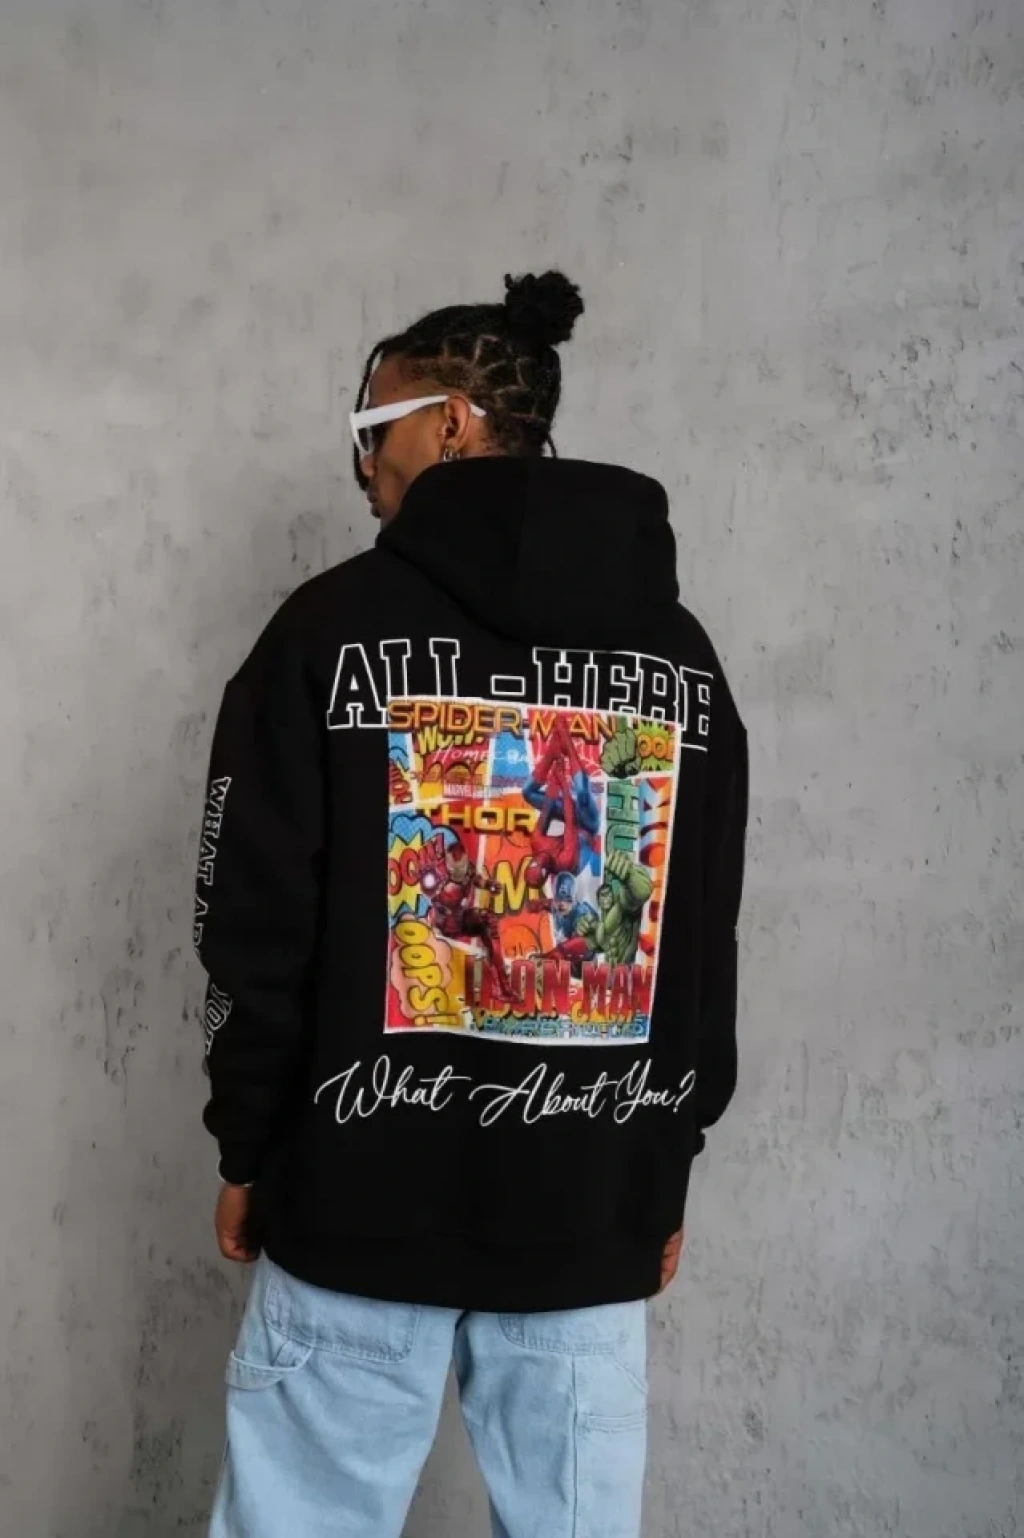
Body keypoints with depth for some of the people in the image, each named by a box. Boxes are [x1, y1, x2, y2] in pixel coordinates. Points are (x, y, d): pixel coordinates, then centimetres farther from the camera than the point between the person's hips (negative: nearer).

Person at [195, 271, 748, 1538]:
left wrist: (248, 1146, 6)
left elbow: (256, 921, -5)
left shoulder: (337, 625, -6)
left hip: (364, 1192, -3)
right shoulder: (679, 654, 6)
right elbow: (709, 947, 9)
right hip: (596, 1207, 4)